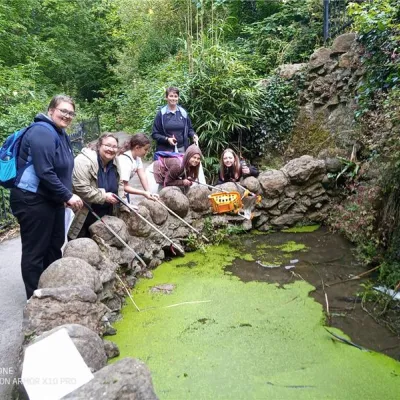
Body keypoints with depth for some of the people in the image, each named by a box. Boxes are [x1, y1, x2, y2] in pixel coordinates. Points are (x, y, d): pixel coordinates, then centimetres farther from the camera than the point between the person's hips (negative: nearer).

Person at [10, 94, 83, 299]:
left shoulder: (61, 134, 12)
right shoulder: (42, 132, -19)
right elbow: (44, 172, -26)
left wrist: (66, 195, 9)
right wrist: (67, 196, -20)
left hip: (52, 199, 10)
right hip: (33, 200, -10)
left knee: (55, 245, 19)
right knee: (35, 250, 2)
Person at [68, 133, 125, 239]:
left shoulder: (115, 163, 2)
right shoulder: (84, 161, -23)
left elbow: (119, 184, 13)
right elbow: (81, 189, -30)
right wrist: (104, 196, -25)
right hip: (84, 214, -7)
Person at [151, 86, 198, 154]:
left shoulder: (183, 112, 8)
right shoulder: (161, 113, -1)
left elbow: (189, 129, 18)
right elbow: (155, 134, 0)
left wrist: (193, 135, -3)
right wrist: (167, 139, -15)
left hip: (181, 149, 3)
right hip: (165, 150, -3)